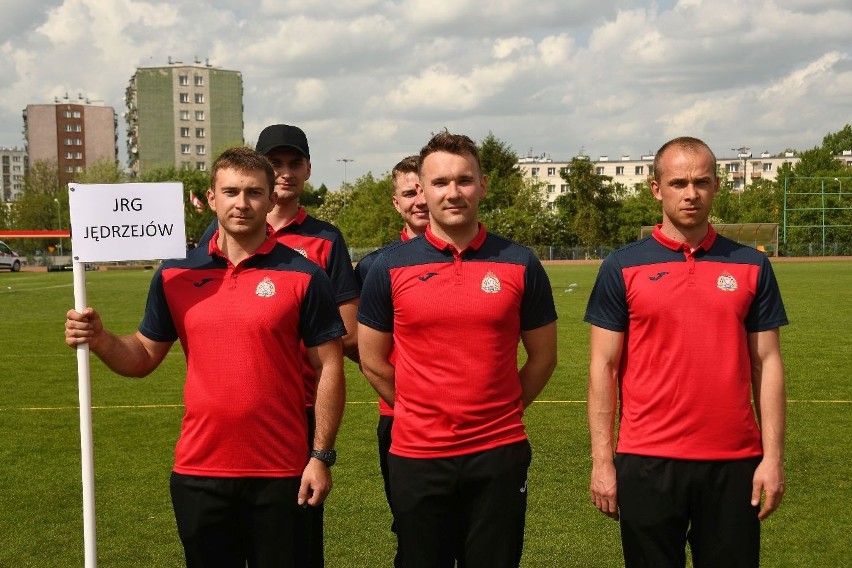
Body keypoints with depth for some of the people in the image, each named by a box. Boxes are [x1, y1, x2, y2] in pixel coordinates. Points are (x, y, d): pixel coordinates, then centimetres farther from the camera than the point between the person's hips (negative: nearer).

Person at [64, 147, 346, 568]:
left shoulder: (303, 276, -5)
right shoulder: (175, 275, 3)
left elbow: (329, 367, -4)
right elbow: (145, 356, 11)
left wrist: (320, 456, -8)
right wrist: (99, 340, -9)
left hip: (281, 473, -2)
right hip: (198, 472, 3)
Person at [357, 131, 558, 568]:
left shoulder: (520, 264, -2)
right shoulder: (390, 267, -2)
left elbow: (542, 357, 8)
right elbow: (372, 362, 6)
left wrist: (499, 412, 8)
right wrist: (421, 413, 8)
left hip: (499, 454, 0)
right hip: (415, 455, 0)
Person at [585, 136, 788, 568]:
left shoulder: (751, 266, 5)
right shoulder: (623, 267, 0)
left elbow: (767, 363, 6)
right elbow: (603, 366, -1)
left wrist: (773, 456, 0)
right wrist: (602, 460, -5)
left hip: (735, 462, 2)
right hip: (647, 462, -1)